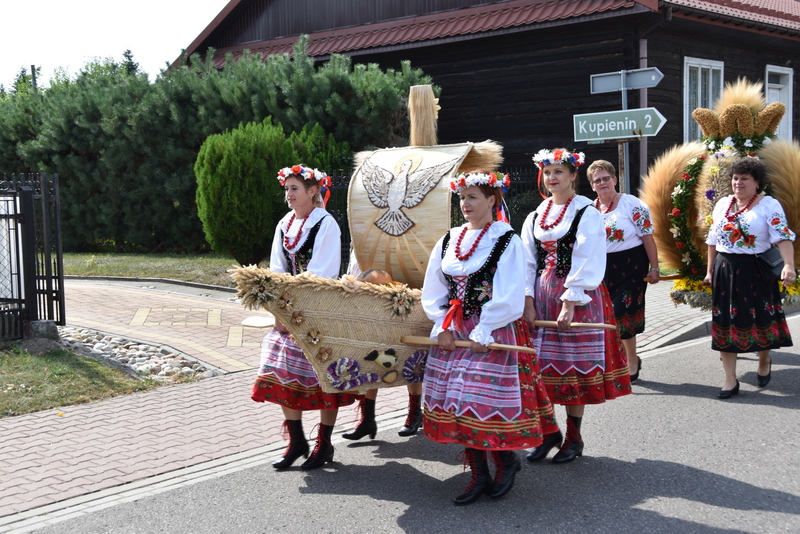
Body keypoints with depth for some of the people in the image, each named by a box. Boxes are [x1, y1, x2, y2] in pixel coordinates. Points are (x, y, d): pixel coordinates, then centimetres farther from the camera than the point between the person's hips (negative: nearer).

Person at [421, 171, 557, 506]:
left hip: (492, 334, -6)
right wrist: (443, 327, -2)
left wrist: (482, 333, -16)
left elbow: (508, 297, -13)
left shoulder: (506, 240, -7)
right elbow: (433, 291, 11)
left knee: (487, 399, -8)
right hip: (453, 334, 6)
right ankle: (479, 475, 16)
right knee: (457, 401, 5)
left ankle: (506, 459, 20)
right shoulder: (449, 240, 10)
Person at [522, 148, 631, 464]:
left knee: (575, 366, 0)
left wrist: (569, 305, -18)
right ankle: (549, 432, 21)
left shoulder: (587, 214, -5)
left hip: (576, 298, -5)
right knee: (542, 366, 6)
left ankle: (573, 437, 13)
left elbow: (586, 264, -12)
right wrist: (528, 303, -3)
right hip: (541, 296, 5)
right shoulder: (536, 217, 11)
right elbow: (528, 264, 8)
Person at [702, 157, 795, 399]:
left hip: (756, 271, -4)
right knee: (725, 322, 2)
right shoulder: (722, 204, 10)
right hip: (725, 270, 4)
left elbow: (783, 237, -17)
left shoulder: (769, 205, -6)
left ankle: (764, 360, 36)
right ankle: (731, 380, 10)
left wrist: (789, 265, -31)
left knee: (760, 319, 3)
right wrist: (710, 271, 14)